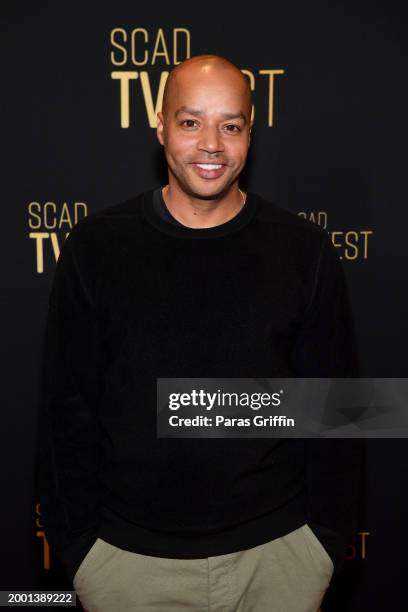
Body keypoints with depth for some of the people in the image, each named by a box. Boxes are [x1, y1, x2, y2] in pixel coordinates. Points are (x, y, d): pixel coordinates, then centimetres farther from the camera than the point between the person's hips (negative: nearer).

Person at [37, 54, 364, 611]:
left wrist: (330, 539, 0)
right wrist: (75, 542, -2)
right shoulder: (95, 246, -5)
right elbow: (68, 408, -1)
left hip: (278, 550, 1)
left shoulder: (304, 249, -5)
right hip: (127, 557, 0)